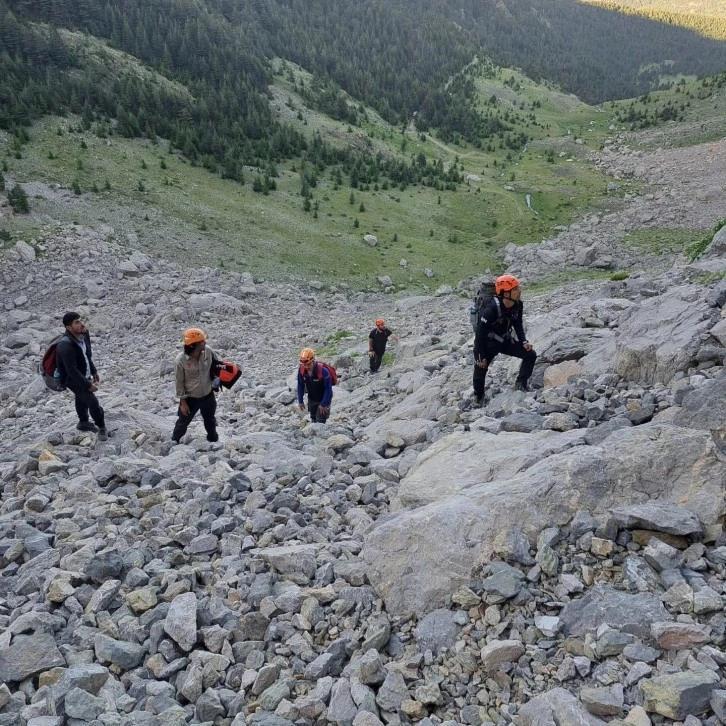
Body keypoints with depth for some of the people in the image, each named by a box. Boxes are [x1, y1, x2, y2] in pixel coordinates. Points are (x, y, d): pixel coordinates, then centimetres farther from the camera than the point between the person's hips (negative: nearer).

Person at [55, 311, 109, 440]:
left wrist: (94, 371, 11)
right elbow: (72, 371, -32)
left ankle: (83, 422, 50)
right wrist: (88, 385, -25)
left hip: (85, 374, 8)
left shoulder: (84, 334, -12)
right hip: (73, 378, -8)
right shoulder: (65, 346, -37)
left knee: (81, 398, 28)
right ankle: (102, 428, 11)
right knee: (92, 402, -10)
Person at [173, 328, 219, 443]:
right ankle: (174, 441, 44)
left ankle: (213, 440, 51)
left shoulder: (208, 351, -19)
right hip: (191, 398, -3)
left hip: (208, 395, 3)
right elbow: (179, 382, -15)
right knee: (183, 422, 18)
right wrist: (183, 402, -10)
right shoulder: (180, 360, -28)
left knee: (210, 420, 26)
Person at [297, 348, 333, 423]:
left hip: (323, 399, -5)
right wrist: (300, 401, 0)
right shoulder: (301, 370, -18)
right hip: (311, 399, 5)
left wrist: (323, 404, -20)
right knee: (313, 420, 18)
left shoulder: (323, 371, -33)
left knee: (320, 422, -7)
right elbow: (300, 386, -3)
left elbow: (328, 389, -24)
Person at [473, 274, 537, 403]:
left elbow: (518, 324, 6)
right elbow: (480, 333, -25)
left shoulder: (518, 305, -13)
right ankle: (478, 399, 25)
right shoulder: (491, 309, -33)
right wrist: (481, 357, -21)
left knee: (530, 354, -7)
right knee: (480, 370, 1)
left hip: (505, 340, 6)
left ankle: (521, 384, 0)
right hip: (488, 343, -6)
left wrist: (524, 341, -9)